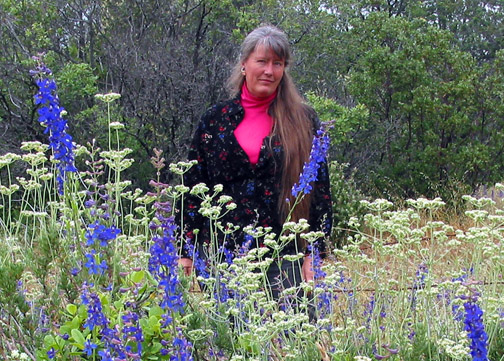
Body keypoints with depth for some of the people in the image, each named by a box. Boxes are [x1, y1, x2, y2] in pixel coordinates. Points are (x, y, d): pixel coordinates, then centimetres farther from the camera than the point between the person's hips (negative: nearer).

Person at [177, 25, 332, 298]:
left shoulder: (302, 121, 7)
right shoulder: (215, 120, 10)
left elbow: (320, 190, 6)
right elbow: (193, 186, 12)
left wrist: (314, 253, -1)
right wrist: (186, 251, 6)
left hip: (283, 256, -1)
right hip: (221, 253, 1)